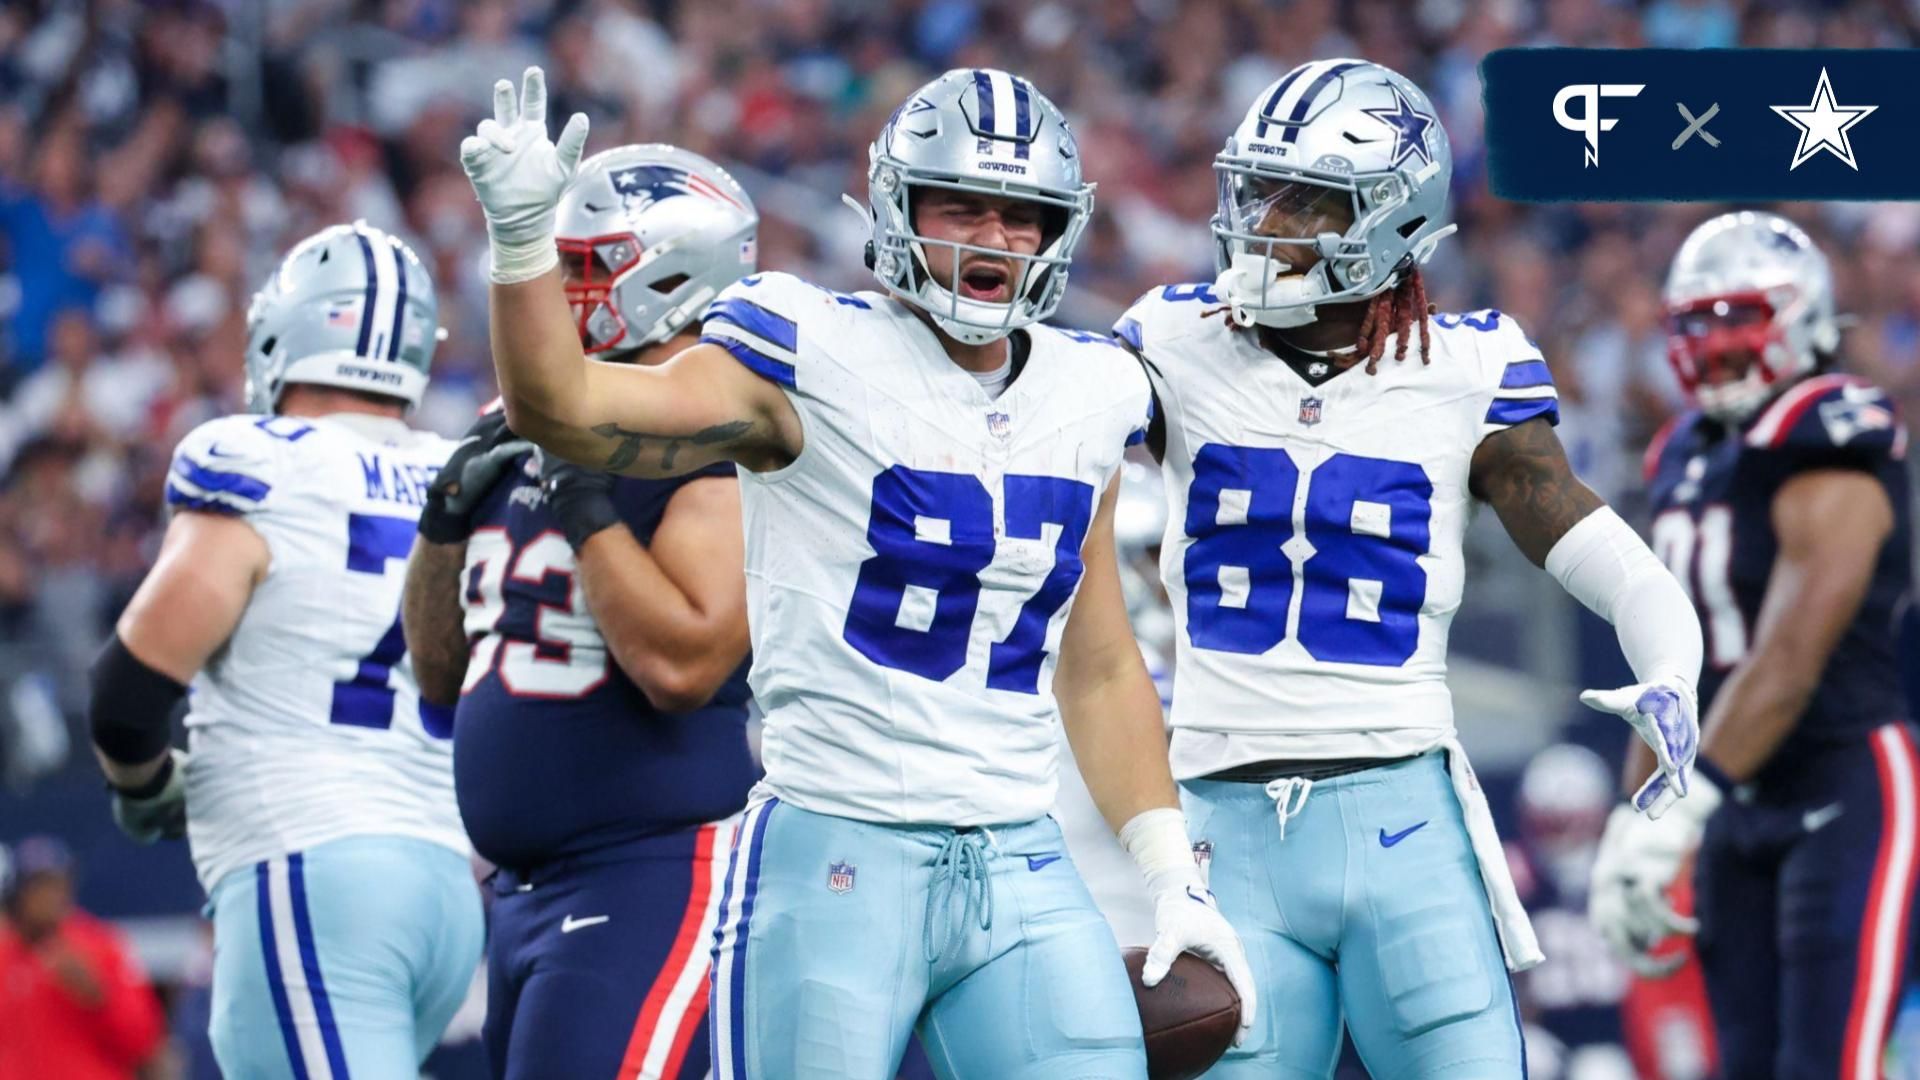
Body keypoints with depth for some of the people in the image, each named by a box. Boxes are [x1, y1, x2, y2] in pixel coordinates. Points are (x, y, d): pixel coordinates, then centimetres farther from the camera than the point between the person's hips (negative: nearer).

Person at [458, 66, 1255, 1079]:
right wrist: (522, 234, -29)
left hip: (1022, 871, 5)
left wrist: (1172, 877, 14)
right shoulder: (816, 358, -5)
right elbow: (559, 405, -14)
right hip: (836, 860, -5)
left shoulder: (1087, 395, 12)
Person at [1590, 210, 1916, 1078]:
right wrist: (1631, 820, 14)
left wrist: (1679, 807, -27)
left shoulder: (1830, 459, -15)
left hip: (1847, 789, -9)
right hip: (1743, 808, 9)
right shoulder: (1688, 460, 12)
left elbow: (1791, 661, -23)